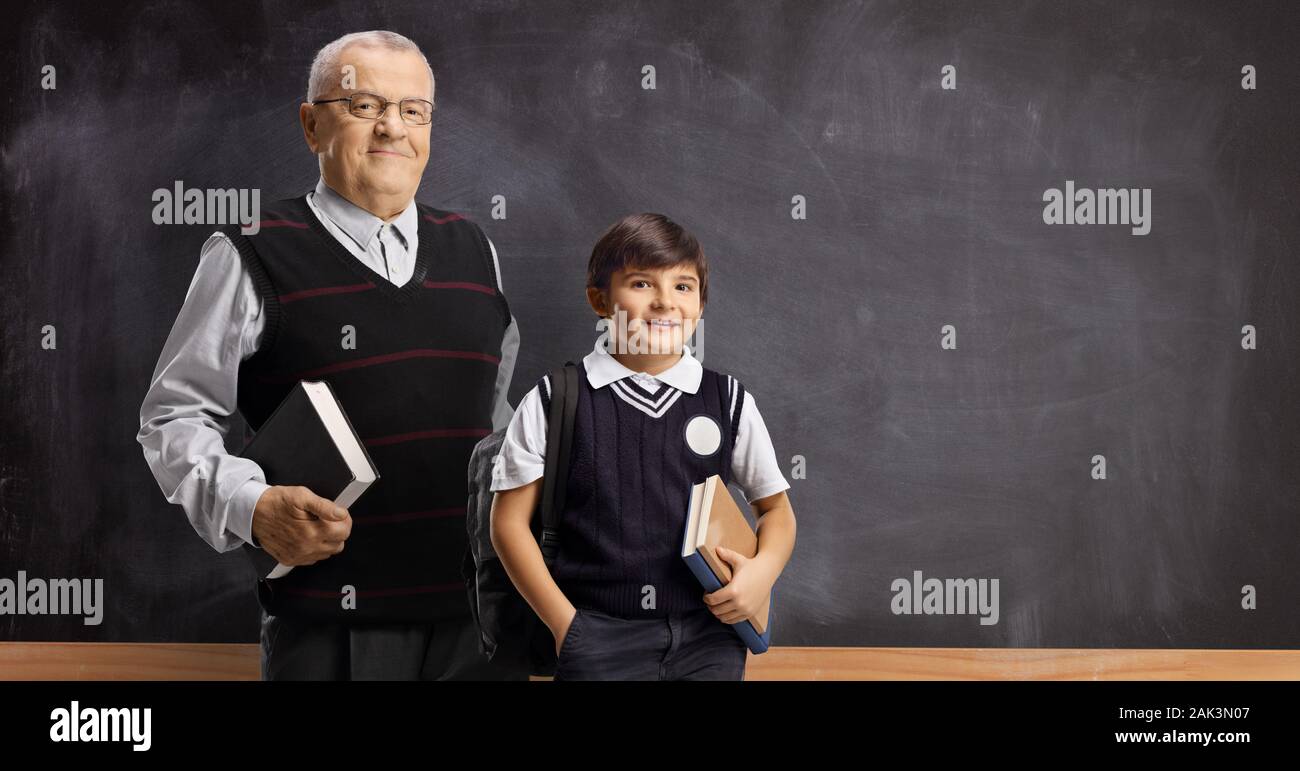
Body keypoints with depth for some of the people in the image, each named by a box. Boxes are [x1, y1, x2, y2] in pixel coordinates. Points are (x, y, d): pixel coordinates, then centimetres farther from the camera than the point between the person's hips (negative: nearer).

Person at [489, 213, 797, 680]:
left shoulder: (728, 400, 7)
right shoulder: (553, 401, 0)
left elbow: (775, 508, 15)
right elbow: (510, 521, 3)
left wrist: (764, 570, -5)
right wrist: (564, 623, -4)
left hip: (709, 638, 2)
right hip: (599, 637, -2)